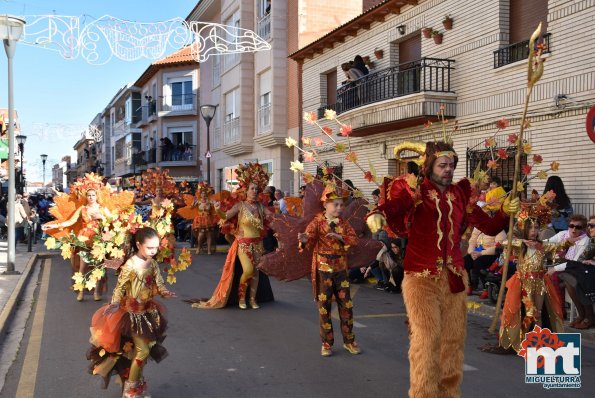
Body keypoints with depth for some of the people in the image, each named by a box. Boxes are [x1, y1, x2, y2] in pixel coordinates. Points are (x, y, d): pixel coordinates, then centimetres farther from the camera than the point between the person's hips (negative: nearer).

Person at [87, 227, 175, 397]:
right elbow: (119, 289, -16)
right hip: (132, 314, -7)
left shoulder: (153, 264, -1)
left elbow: (159, 285, 0)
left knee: (143, 349, 16)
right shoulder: (130, 266, -21)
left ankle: (136, 382, 34)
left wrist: (165, 292, -21)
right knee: (143, 351, -4)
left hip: (148, 312, 7)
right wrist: (114, 306, -27)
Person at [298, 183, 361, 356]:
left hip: (341, 269, 3)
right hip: (323, 269, -3)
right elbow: (310, 236, -23)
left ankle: (349, 340, 21)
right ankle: (327, 343, 17)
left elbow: (354, 240, -5)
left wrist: (340, 237, -22)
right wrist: (304, 239, -47)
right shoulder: (317, 222, -6)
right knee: (324, 306, 4)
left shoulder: (344, 224, 6)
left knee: (346, 305, 5)